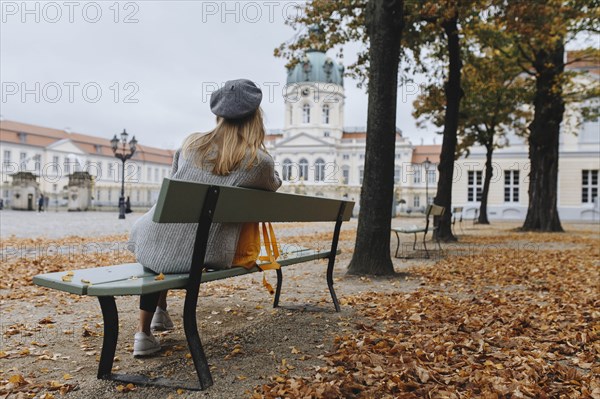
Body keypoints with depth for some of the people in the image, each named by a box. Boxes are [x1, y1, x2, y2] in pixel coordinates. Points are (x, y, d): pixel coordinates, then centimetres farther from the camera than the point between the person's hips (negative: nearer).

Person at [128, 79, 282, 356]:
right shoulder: (259, 161, -8)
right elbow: (273, 185, 15)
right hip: (200, 257, -1)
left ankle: (144, 332, 39)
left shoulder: (191, 143, 3)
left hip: (153, 246, 1)